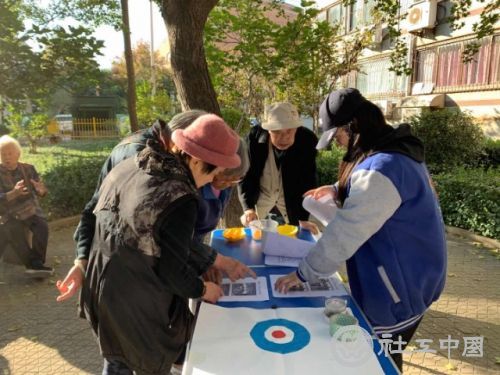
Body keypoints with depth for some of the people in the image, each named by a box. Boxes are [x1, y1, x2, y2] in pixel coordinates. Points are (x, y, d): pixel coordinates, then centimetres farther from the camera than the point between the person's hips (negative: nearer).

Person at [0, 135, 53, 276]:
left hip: (30, 210, 2)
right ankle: (34, 263, -20)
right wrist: (13, 193, -34)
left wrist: (41, 189, -27)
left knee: (42, 227, -26)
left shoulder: (28, 168, 4)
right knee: (13, 231, -30)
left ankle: (36, 263, -17)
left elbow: (42, 191, -1)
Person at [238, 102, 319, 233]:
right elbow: (245, 174, -20)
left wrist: (304, 218, -21)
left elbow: (307, 181, -19)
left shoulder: (307, 140, -26)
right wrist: (248, 208, -32)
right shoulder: (254, 136, -25)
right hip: (261, 193, 0)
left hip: (291, 196, 0)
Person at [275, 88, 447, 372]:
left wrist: (303, 274, -19)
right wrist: (339, 191, 8)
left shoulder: (381, 167, -30)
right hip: (408, 276, 9)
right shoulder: (398, 149, 3)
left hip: (401, 286, -9)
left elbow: (345, 234, -28)